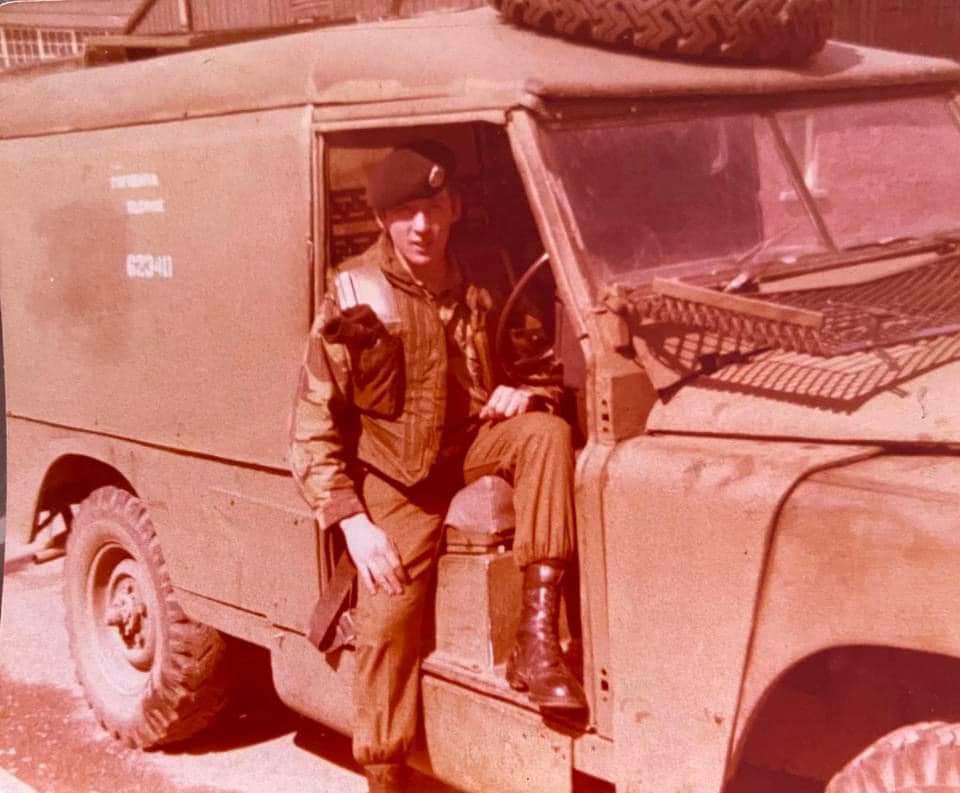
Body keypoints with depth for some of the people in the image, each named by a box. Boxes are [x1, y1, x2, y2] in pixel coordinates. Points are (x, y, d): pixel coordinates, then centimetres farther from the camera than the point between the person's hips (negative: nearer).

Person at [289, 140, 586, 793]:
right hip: (397, 472, -2)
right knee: (387, 625, -12)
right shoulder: (353, 299, -11)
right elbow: (314, 429, -10)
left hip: (473, 442, 3)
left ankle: (538, 636, -26)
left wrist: (528, 391, -16)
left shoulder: (487, 282, -2)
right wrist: (353, 523, -19)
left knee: (547, 432, -28)